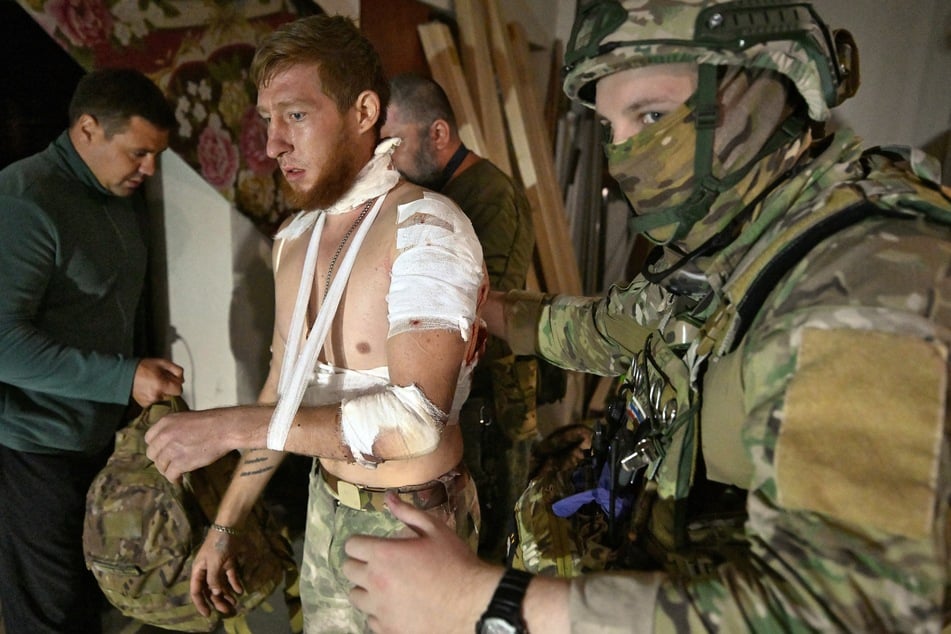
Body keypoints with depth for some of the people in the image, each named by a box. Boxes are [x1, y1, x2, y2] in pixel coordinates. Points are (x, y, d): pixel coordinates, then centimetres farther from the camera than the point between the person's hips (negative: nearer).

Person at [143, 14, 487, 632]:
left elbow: (418, 417, -31)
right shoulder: (295, 238, 4)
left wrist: (232, 426, -26)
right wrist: (226, 524, 12)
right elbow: (285, 388, 10)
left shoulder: (426, 228, -21)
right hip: (326, 508, 7)